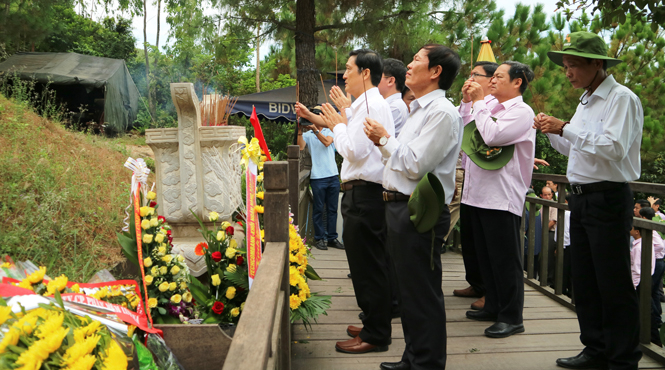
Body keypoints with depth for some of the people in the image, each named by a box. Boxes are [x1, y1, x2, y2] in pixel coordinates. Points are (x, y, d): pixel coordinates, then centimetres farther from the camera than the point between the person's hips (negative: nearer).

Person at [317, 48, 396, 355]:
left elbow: (355, 150, -20)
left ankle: (375, 336, 6)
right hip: (365, 193, 11)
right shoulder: (374, 103, 18)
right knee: (371, 265, 18)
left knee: (367, 266, -3)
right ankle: (374, 325, 30)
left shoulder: (370, 104, -15)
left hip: (364, 194, -11)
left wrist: (338, 125, -6)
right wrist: (342, 117, 15)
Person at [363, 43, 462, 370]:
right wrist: (384, 142, 6)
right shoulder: (419, 110, 18)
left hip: (418, 211, -10)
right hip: (399, 206, 10)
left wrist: (385, 139, -8)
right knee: (408, 289, 18)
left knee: (423, 294, -2)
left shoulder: (442, 113, -14)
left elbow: (415, 165, -21)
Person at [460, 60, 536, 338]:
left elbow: (492, 136, -22)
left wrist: (478, 102, -11)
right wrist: (466, 101, 9)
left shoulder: (521, 112, -8)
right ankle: (493, 307, 28)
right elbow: (460, 131, 15)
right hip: (477, 193, 8)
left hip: (502, 197, -8)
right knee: (486, 256, 16)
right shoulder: (490, 108, 15)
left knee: (505, 259, -2)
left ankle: (512, 317, 8)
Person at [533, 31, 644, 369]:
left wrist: (565, 128, -23)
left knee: (614, 285, -2)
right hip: (581, 198, 9)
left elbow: (613, 147, -23)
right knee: (584, 282, 13)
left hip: (608, 199, -9)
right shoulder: (586, 101, 16)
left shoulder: (622, 99, -10)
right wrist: (553, 132, 8)